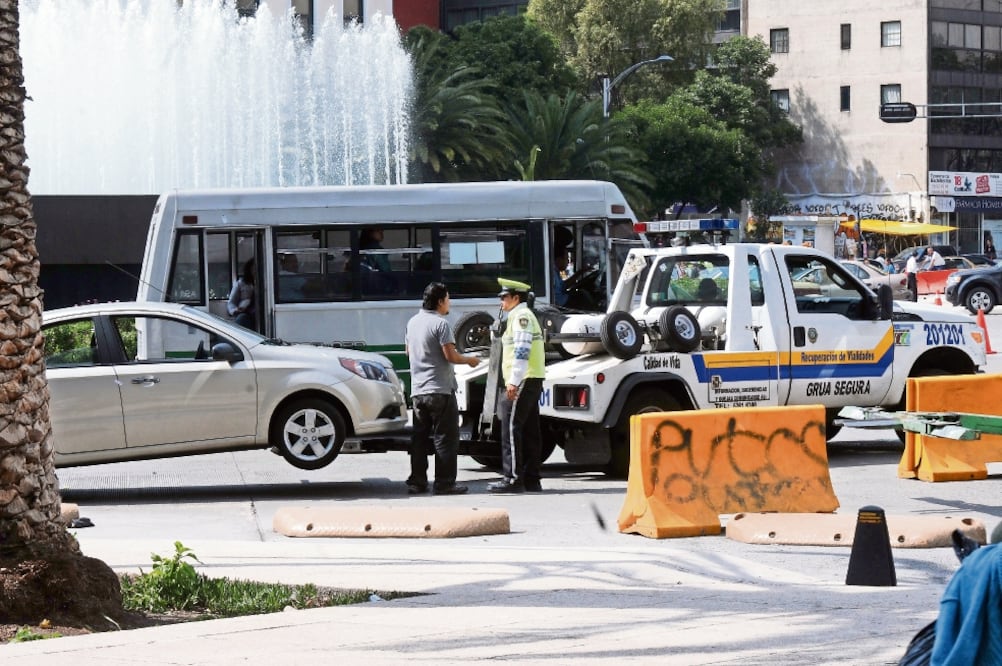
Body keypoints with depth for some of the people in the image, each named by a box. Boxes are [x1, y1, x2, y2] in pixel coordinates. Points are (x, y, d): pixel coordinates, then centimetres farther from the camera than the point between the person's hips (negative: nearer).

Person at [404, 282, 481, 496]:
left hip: (417, 390, 7)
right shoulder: (440, 323, -13)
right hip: (440, 390, -7)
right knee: (445, 438, -3)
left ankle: (417, 482, 12)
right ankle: (444, 483, -5)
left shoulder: (413, 322, 11)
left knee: (420, 437, 11)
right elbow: (451, 355, -16)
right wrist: (469, 360, 0)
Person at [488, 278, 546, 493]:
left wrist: (514, 382, -24)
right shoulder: (526, 316, 22)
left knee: (511, 429, -11)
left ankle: (512, 478, -13)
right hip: (533, 382, 10)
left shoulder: (521, 316, -10)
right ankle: (531, 479, 10)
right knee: (529, 432, 9)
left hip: (522, 381, -10)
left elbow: (522, 350, -21)